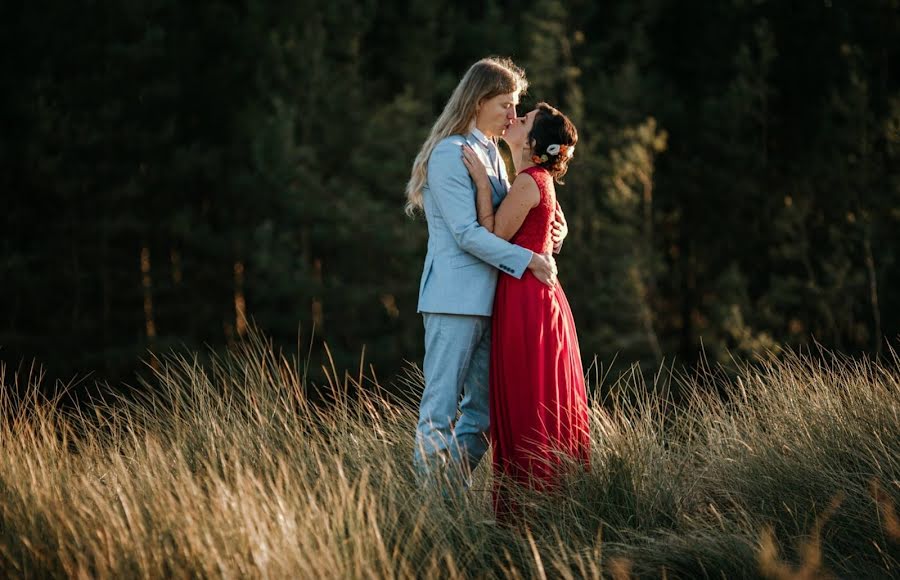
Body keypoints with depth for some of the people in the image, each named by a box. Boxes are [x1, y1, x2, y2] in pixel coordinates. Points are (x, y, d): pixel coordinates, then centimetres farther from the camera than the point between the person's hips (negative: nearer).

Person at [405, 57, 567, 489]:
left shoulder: (490, 153, 17)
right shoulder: (449, 155, -11)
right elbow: (466, 233, -17)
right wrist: (528, 259, -17)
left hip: (487, 299, 9)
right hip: (454, 299, -9)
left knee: (483, 407, 11)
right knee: (440, 408, -7)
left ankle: (453, 494, 17)